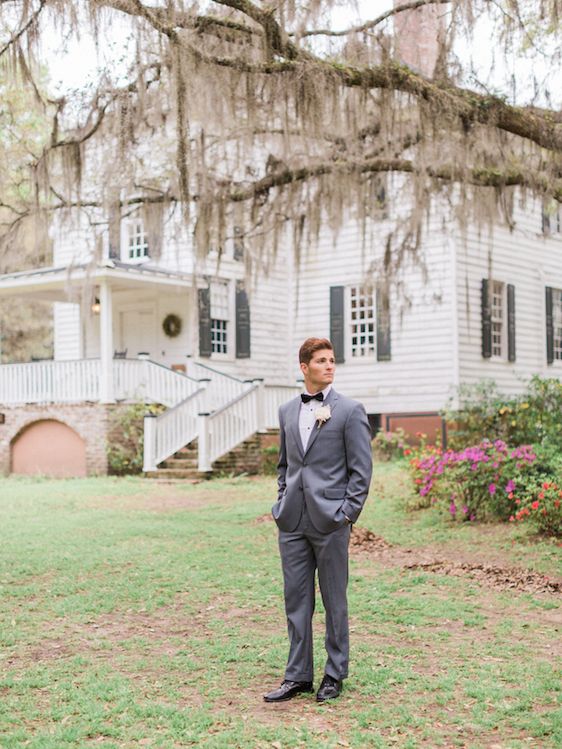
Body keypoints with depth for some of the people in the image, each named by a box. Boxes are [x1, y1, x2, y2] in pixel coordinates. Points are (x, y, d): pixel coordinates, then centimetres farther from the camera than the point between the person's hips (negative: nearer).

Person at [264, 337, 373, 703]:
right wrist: (283, 502, 11)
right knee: (296, 600, 8)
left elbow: (361, 470, -5)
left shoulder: (350, 410, -4)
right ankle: (298, 676, 16)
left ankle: (335, 675, 17)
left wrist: (346, 514, -10)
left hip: (330, 521, -5)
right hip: (292, 521, 5)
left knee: (334, 600, 5)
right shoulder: (287, 411, 12)